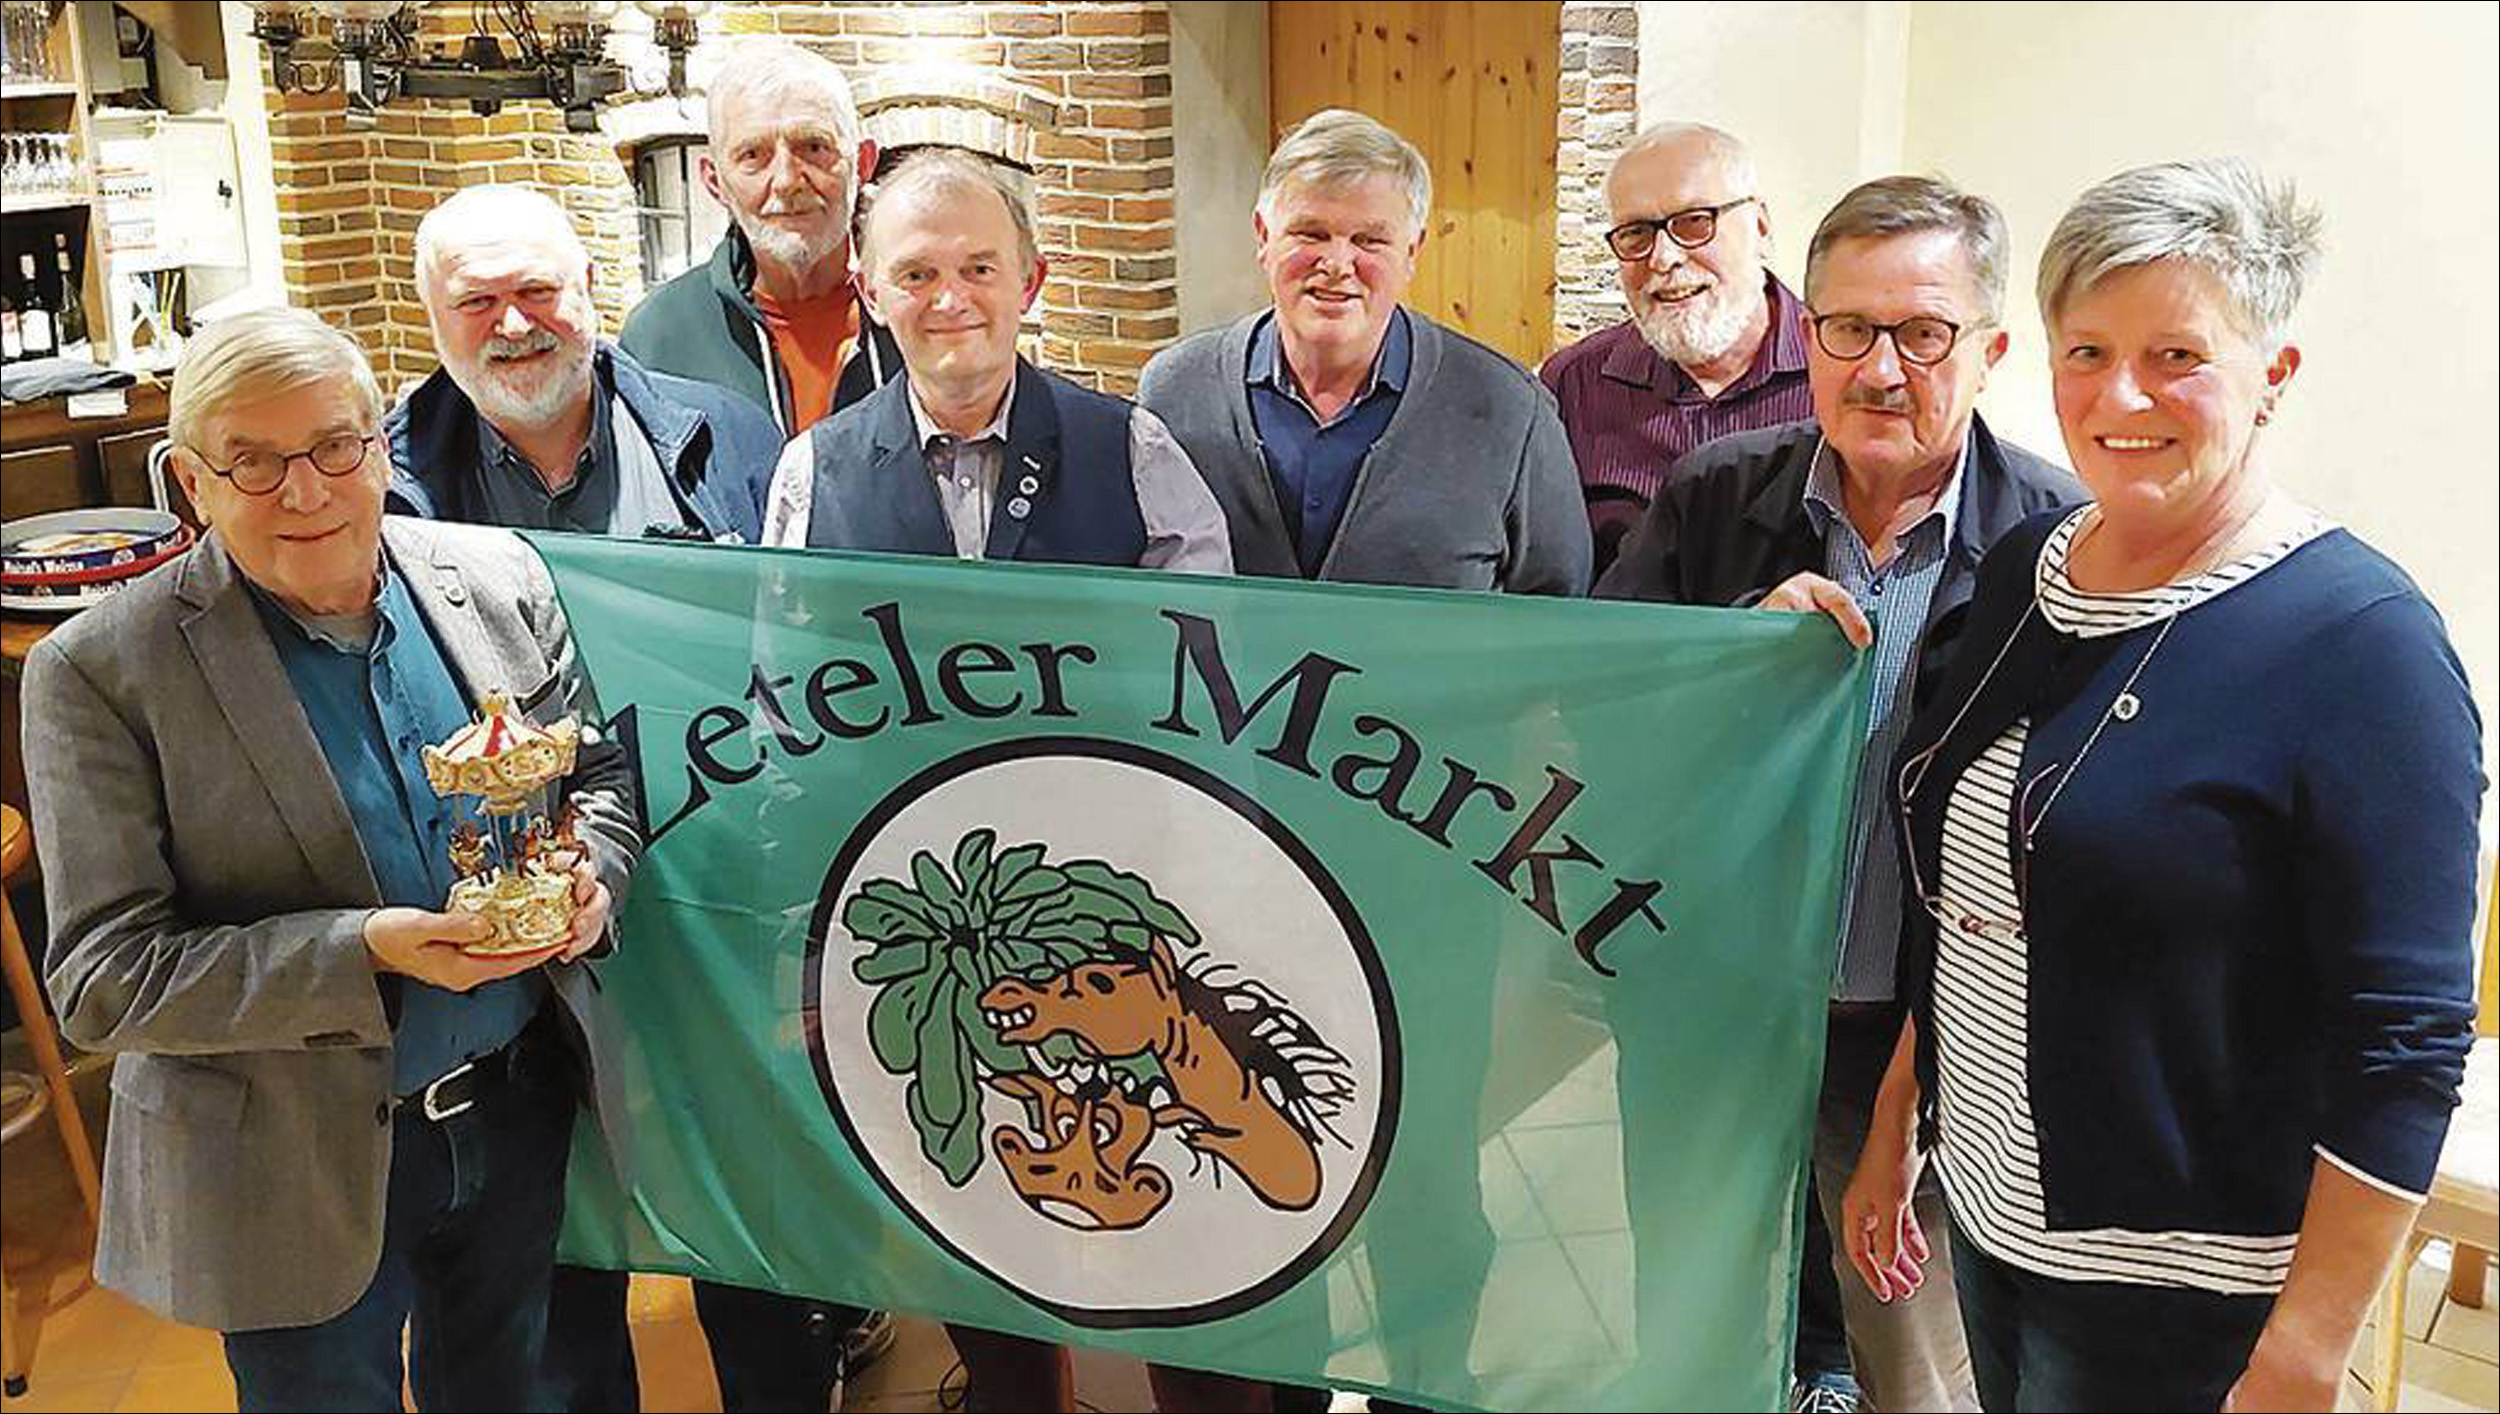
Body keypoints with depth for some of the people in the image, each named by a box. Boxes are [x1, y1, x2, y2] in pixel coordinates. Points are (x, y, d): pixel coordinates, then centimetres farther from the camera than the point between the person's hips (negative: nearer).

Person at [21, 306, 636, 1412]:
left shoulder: (499, 579, -5)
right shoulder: (98, 672, -17)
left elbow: (599, 771, 7)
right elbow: (100, 982, -17)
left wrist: (588, 870, -16)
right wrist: (365, 954, -29)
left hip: (521, 1113, 4)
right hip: (296, 1172, -3)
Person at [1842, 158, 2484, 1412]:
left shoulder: (2359, 641, -17)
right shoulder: (2023, 567, 2)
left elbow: (2404, 1047, -18)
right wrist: (1893, 1134, 12)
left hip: (2180, 1290, -6)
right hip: (1984, 1214, 6)